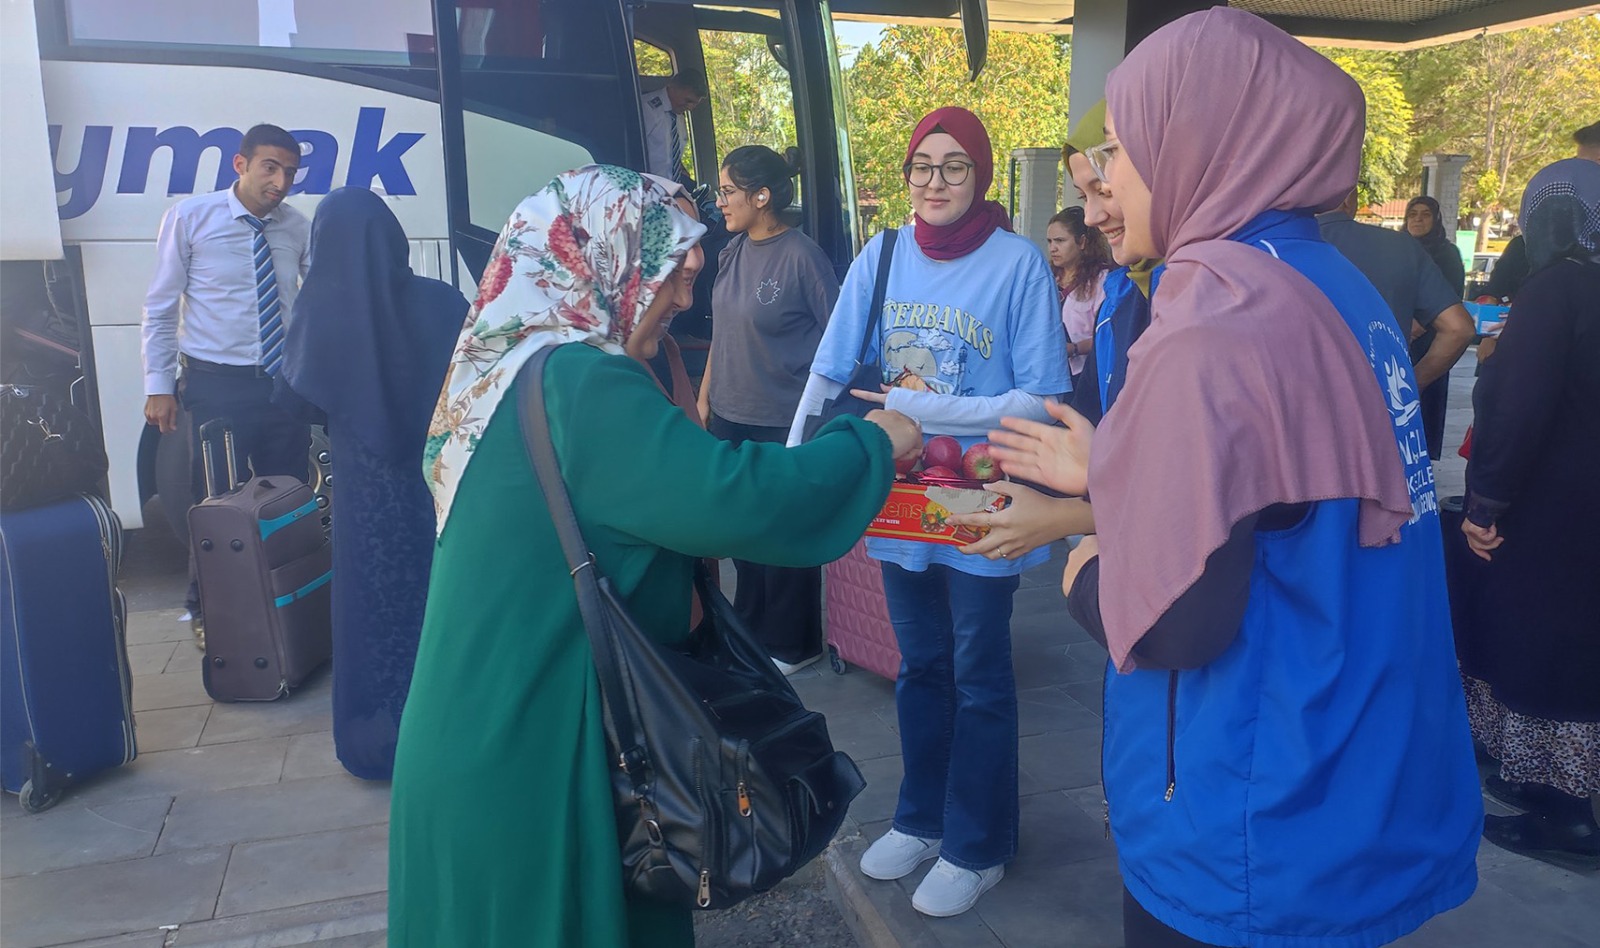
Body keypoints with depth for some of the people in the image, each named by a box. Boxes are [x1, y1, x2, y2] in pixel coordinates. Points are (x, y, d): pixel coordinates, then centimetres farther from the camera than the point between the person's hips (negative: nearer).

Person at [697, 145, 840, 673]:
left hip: (783, 422, -7)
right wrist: (707, 391, 14)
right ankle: (749, 627, 35)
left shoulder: (801, 255, -15)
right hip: (730, 413, 7)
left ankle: (791, 645, 23)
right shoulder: (734, 250, 6)